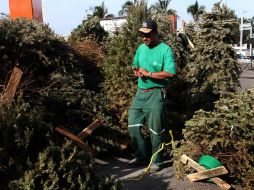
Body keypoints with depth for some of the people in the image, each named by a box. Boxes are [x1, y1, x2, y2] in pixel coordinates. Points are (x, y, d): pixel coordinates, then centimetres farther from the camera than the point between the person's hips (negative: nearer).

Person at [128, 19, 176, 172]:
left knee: (156, 130, 2)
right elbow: (135, 66, 23)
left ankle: (157, 161, 20)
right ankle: (141, 156, 24)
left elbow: (170, 73, -22)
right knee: (133, 125, 8)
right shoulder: (141, 48, 10)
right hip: (141, 93, 7)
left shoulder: (165, 49, -11)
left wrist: (148, 74, -19)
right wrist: (137, 71, -2)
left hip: (156, 94, -7)